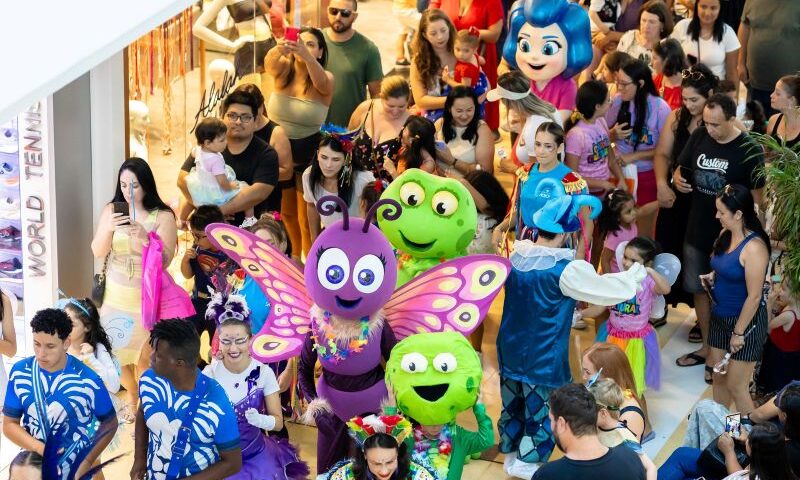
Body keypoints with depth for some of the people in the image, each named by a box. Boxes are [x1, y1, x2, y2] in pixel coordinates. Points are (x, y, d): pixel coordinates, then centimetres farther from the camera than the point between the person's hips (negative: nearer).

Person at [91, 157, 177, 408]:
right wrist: (108, 229, -25)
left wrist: (144, 238, -33)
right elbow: (97, 252, -5)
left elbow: (164, 261, -16)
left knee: (144, 356, -1)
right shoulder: (111, 210, -2)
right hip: (115, 295, 3)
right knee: (116, 352, 11)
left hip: (147, 298, -3)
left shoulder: (163, 216, -11)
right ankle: (132, 395, 37)